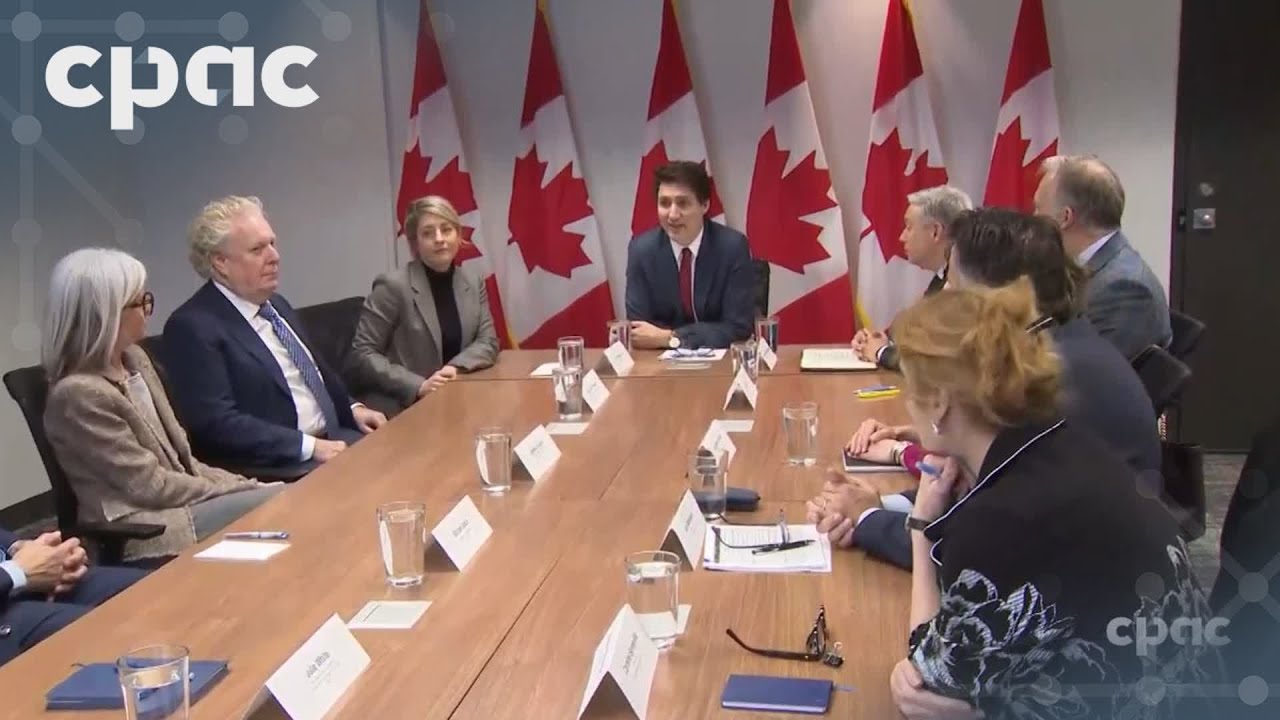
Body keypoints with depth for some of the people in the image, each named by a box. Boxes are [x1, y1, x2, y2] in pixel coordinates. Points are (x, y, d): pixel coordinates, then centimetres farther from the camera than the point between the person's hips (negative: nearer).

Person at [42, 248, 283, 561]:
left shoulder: (133, 359, 8)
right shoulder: (79, 394, -18)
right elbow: (151, 486, -16)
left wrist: (240, 485, 0)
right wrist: (238, 491, -10)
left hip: (178, 501, 8)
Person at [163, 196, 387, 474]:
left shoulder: (276, 305, 15)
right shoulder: (193, 326, -11)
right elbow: (217, 422, -19)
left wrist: (353, 409, 8)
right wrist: (310, 446, -21)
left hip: (329, 438, 8)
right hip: (272, 467, -8)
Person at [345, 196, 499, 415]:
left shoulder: (473, 284, 8)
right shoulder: (393, 286, -9)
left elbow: (488, 342, 5)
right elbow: (361, 355, -11)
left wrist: (455, 368, -14)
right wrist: (418, 386, -20)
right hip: (400, 408, -5)